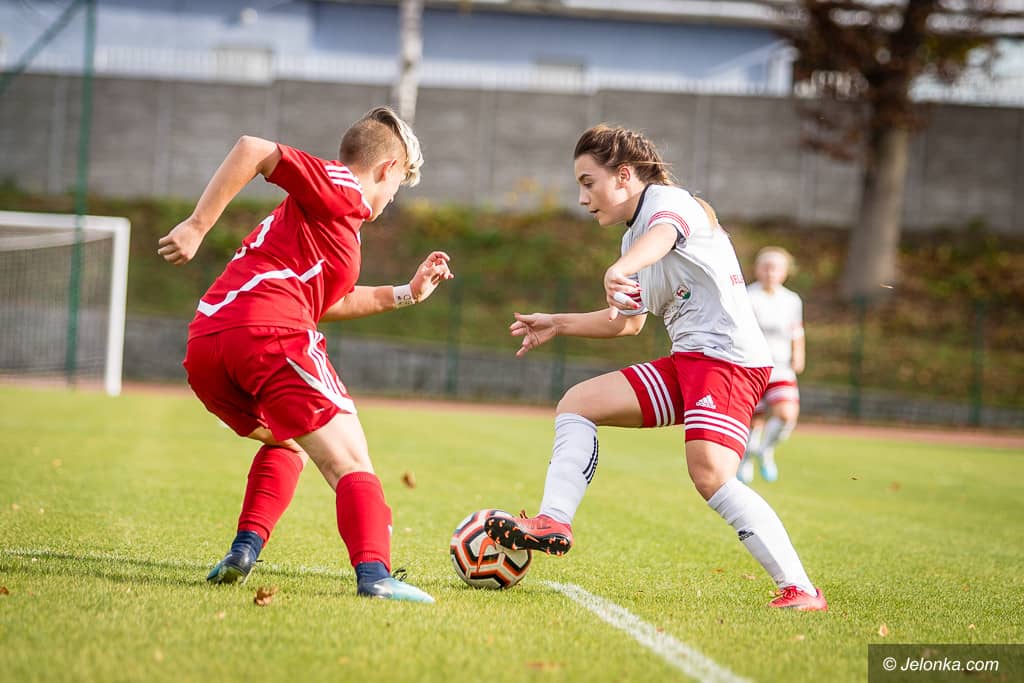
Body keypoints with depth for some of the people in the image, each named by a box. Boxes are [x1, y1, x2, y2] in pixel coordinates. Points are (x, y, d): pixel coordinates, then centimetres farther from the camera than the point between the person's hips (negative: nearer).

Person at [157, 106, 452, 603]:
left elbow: (325, 302, 40)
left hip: (204, 349, 9)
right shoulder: (340, 189, 5)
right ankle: (374, 575, -22)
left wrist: (404, 294, 40)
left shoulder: (334, 207, 33)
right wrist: (197, 226, -12)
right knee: (350, 464, -4)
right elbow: (252, 150, -9)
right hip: (271, 335, -9)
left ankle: (243, 552, 12)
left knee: (284, 444, 30)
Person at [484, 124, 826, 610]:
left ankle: (799, 589, -23)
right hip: (685, 361, 10)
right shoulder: (634, 239, 22)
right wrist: (558, 324, 33)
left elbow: (662, 234, -33)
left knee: (709, 476, -26)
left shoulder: (668, 200, -6)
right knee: (576, 404, 5)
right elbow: (629, 321, 35)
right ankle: (554, 524, -3)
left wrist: (618, 271, -54)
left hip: (728, 357, -10)